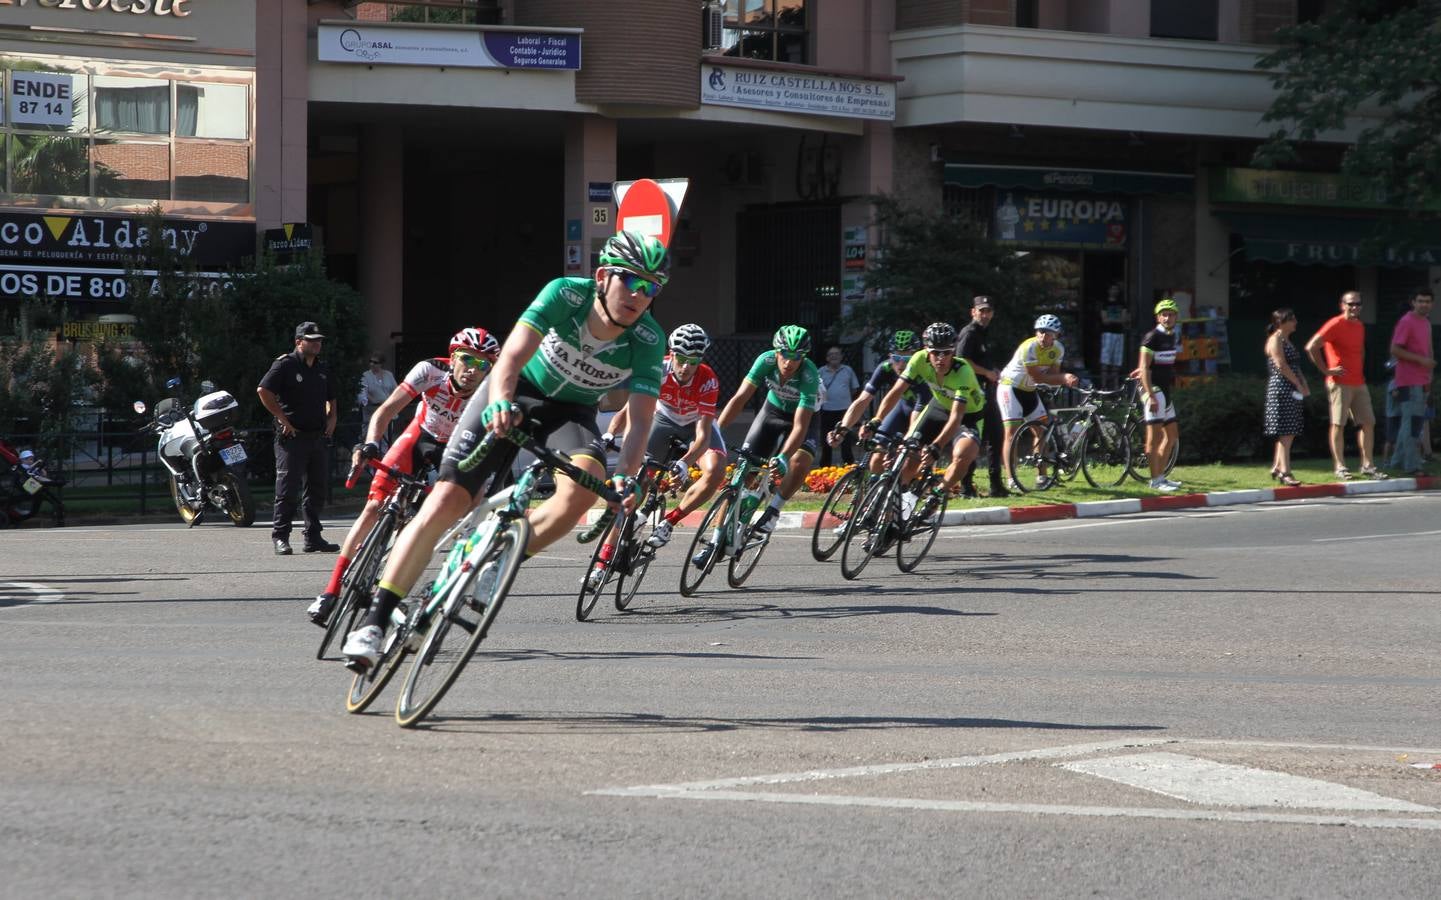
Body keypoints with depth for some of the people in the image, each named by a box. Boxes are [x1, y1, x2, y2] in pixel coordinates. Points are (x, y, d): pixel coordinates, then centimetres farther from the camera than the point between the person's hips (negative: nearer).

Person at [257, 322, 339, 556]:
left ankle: (313, 537, 15)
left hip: (319, 437, 7)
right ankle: (280, 537, -5)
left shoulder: (323, 369, 16)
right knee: (288, 488, -7)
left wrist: (331, 418, 12)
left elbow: (331, 398, 30)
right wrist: (283, 419, -14)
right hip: (292, 436, -7)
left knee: (316, 490, 9)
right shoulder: (285, 365, -6)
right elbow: (263, 391, -14)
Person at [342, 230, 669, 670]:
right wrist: (500, 403, -56)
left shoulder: (649, 342, -20)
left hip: (570, 414, 2)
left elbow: (640, 420, -25)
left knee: (584, 484, -33)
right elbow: (513, 355, -36)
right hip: (515, 395, -1)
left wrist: (627, 476, -44)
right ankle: (375, 621, -6)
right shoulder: (566, 295, -26)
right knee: (445, 502, -15)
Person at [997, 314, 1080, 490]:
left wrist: (1065, 379, -30)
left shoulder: (1058, 349, -5)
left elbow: (1053, 375, -8)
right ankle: (1011, 479, -18)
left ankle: (1042, 476, 13)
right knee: (1011, 431, -15)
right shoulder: (1029, 348, -27)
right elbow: (1037, 377, -25)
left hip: (1029, 391, 7)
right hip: (1010, 387, -7)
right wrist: (1064, 377, -28)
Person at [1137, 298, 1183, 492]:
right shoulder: (1152, 337, -13)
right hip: (1154, 389, -9)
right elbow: (1145, 367, -18)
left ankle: (1161, 476, 19)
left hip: (1166, 391, 9)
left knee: (1172, 435, 13)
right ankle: (1155, 480, -8)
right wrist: (1151, 396, -23)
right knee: (1155, 436, -9)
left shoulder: (1171, 336, 13)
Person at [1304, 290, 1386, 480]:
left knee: (1368, 422, 5)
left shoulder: (1360, 326, 13)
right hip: (1340, 383, -8)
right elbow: (1311, 347, -18)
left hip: (1359, 383, 8)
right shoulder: (1335, 325, -11)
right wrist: (1326, 370, -15)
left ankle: (1367, 465, 11)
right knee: (1338, 424, -4)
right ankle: (1340, 466, -1)